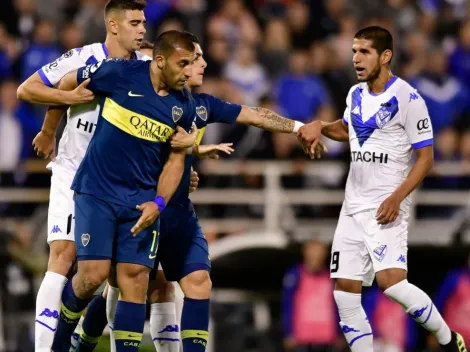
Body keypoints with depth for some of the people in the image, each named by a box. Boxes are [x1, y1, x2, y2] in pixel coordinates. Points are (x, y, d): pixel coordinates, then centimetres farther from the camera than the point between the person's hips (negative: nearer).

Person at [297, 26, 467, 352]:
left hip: (386, 208, -7)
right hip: (353, 206, 7)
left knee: (391, 282, -23)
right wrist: (320, 126, 11)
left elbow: (425, 158, -11)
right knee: (344, 295, -1)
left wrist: (397, 197, -21)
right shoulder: (356, 94, 10)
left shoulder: (408, 98, -11)